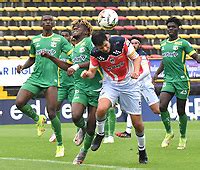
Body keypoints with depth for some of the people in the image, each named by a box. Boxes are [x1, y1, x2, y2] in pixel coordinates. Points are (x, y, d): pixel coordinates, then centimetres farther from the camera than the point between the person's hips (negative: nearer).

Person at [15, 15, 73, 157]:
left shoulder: (60, 39, 6)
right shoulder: (35, 40, 15)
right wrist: (23, 67, 8)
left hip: (51, 80, -4)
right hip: (35, 79, 4)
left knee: (51, 113, -10)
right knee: (19, 103, -16)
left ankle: (60, 145, 7)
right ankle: (38, 119, 13)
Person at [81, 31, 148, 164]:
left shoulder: (121, 42, -19)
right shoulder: (95, 53, -13)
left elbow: (136, 57, -10)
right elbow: (93, 71, -1)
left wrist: (136, 71, -29)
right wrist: (87, 74, -25)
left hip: (129, 83, -1)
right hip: (110, 84, 1)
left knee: (137, 122, 0)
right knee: (101, 109, -30)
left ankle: (142, 149, 25)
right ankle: (100, 134, 0)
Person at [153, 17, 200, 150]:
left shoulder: (183, 43, -3)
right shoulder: (163, 44, 14)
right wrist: (157, 74, 28)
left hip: (182, 80, -4)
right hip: (168, 80, 4)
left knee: (181, 111, 2)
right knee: (162, 106, -15)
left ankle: (183, 137, 21)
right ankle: (169, 132, 6)